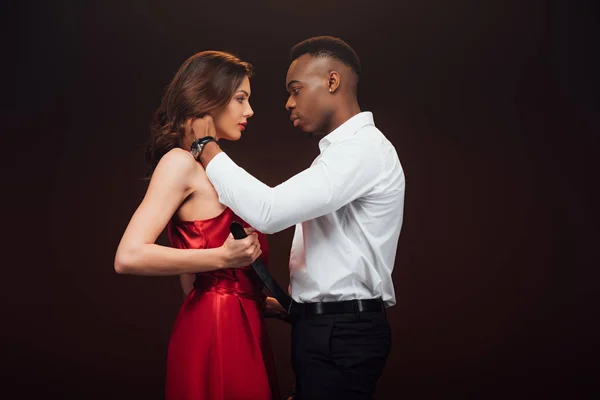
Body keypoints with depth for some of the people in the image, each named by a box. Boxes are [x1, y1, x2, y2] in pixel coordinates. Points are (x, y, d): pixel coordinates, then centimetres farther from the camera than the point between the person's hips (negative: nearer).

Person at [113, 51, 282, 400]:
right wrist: (223, 257, -21)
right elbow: (129, 257, -22)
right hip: (214, 331, -9)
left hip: (241, 327, 9)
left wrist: (261, 300, 12)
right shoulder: (181, 163, -11)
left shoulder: (211, 165, 14)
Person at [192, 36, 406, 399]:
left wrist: (208, 148, -13)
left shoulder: (364, 149, -16)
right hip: (328, 325, 9)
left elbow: (268, 212, -25)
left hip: (340, 332, -9)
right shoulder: (344, 151, 17)